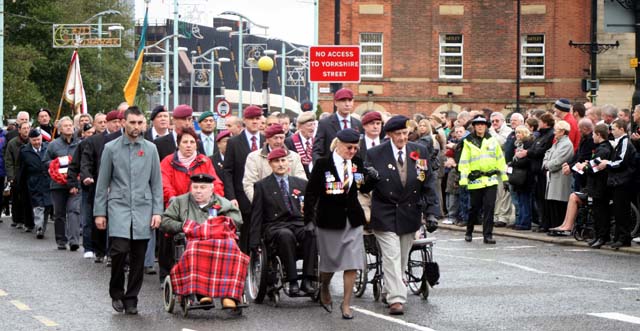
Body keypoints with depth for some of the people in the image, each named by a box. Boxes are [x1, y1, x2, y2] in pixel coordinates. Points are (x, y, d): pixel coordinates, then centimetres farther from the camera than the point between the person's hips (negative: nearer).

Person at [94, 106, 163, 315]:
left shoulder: (150, 149, 9)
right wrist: (99, 212, 4)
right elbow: (103, 183, 7)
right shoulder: (111, 148, 5)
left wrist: (157, 211, 2)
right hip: (118, 206, -2)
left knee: (138, 257, 2)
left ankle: (131, 299, 13)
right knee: (119, 250, -16)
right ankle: (116, 292, 5)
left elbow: (156, 182, 10)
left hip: (143, 209, 2)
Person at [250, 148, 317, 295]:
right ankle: (292, 282, -37)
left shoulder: (302, 183, 19)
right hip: (275, 227, -2)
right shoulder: (262, 186, 12)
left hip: (300, 224, 2)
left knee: (312, 231, -34)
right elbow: (256, 216, 7)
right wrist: (254, 244, -2)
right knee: (285, 235, -39)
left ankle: (307, 280, -35)